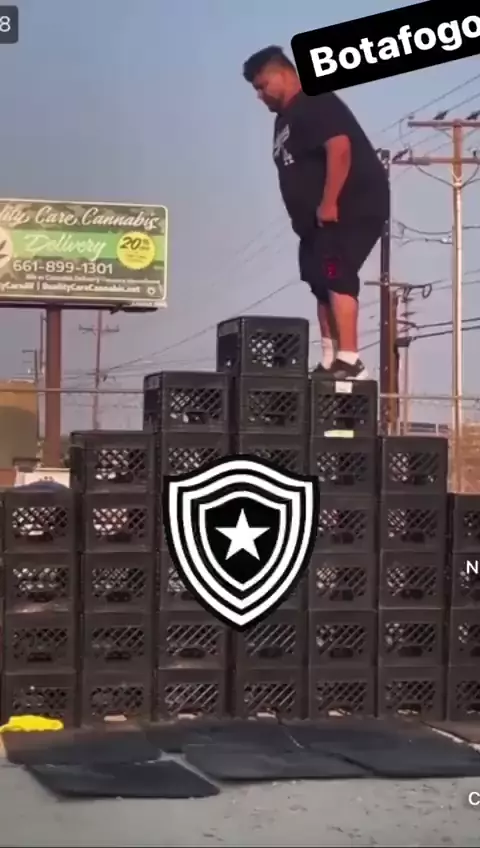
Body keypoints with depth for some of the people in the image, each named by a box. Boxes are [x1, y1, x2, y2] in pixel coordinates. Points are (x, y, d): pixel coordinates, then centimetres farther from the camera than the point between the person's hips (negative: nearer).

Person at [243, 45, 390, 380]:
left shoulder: (316, 104, -12)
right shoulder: (286, 119, 19)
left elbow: (340, 148, -25)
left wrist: (328, 204, -28)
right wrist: (310, 213, 11)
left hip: (354, 207, -11)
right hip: (320, 217, 11)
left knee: (336, 277, -20)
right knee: (323, 283, 9)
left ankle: (349, 361, -24)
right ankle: (331, 360, 12)